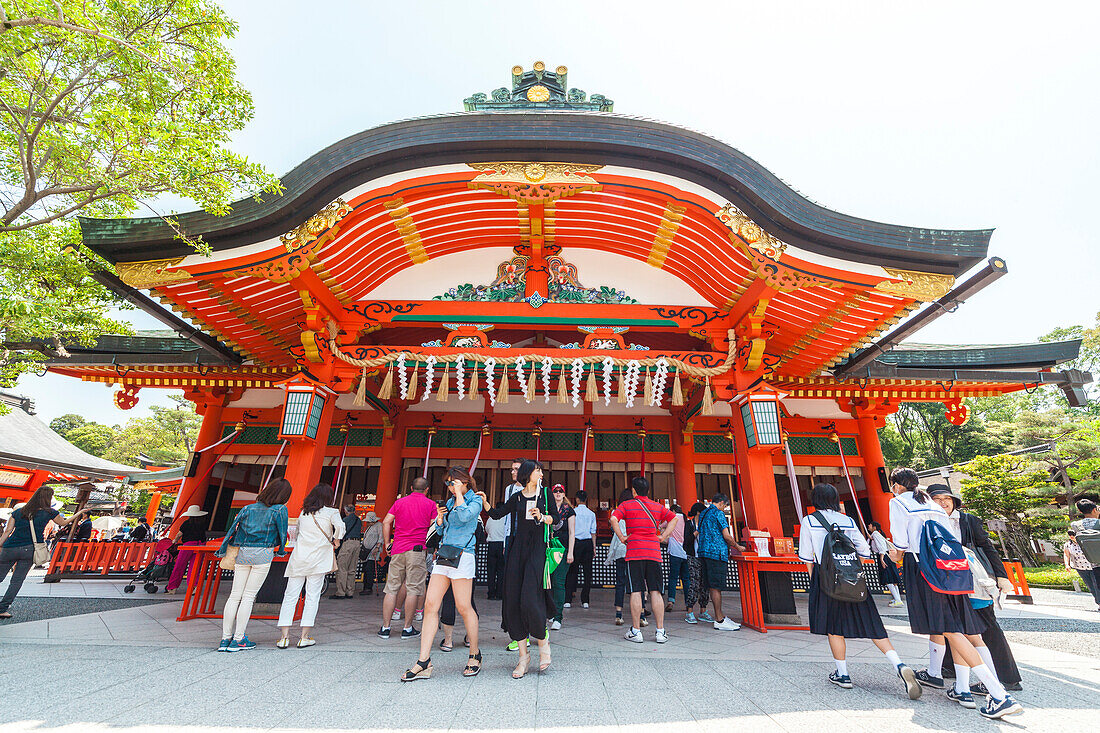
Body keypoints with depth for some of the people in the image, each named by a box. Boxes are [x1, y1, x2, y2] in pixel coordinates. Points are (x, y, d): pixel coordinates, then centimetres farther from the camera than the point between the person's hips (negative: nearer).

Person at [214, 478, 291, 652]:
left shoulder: (249, 508, 11)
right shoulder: (280, 510, -4)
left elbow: (233, 529, 10)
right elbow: (282, 534, 0)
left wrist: (222, 551, 22)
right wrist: (281, 551, 18)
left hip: (242, 553, 5)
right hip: (263, 553, -5)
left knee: (235, 595, 10)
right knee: (249, 596, 2)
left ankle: (225, 638, 15)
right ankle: (238, 639, 8)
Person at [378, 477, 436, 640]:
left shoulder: (399, 502, 11)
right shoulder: (430, 504, 2)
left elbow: (386, 522, 5)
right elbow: (434, 526, -4)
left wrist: (387, 543, 9)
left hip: (397, 549, 3)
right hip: (417, 550, -3)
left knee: (391, 589, 9)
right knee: (413, 589, 2)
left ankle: (385, 628, 14)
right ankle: (407, 628, 8)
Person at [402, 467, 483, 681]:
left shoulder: (475, 500, -2)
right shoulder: (450, 501, 18)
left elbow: (465, 516, -22)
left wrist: (459, 494, -11)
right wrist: (439, 520, 5)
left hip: (462, 556, -7)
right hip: (443, 555, 7)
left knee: (463, 606, -1)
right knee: (430, 605, 0)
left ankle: (475, 655, 18)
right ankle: (424, 662, 6)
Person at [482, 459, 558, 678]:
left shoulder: (545, 494, 8)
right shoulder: (517, 497, 11)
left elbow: (555, 517, 7)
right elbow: (497, 514, 14)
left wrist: (541, 517, -11)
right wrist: (485, 502, 1)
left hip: (537, 549, -2)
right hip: (517, 549, 3)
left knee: (530, 599, -12)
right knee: (513, 600, 1)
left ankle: (542, 640, 16)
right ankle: (523, 655, 15)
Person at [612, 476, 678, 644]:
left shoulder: (627, 505, 1)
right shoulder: (658, 507, 13)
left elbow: (613, 519, -14)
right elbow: (674, 518, 19)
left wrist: (621, 537, -6)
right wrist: (663, 536, 13)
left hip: (635, 553, -3)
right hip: (654, 552, 3)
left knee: (635, 592, 1)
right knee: (655, 591, 8)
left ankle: (636, 631, 6)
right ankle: (660, 632, 10)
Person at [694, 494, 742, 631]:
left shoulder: (703, 513, 19)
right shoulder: (718, 513, -8)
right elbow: (726, 536, -11)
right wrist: (737, 546, 7)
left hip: (703, 552, 9)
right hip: (716, 553, -9)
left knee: (713, 586, 11)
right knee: (716, 587, -5)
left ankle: (719, 616, 17)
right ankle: (719, 621, -1)